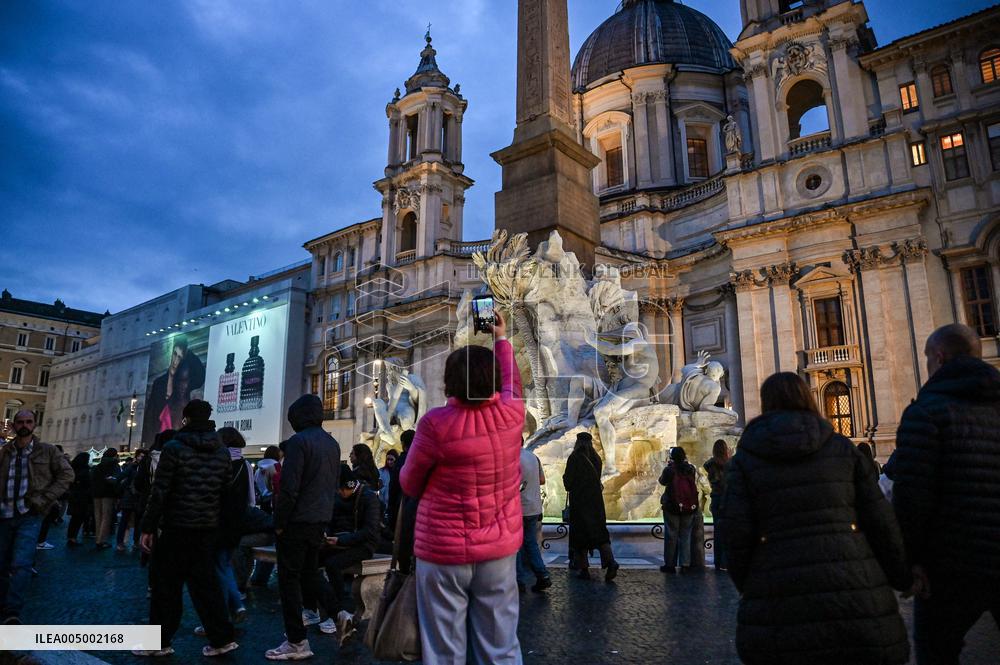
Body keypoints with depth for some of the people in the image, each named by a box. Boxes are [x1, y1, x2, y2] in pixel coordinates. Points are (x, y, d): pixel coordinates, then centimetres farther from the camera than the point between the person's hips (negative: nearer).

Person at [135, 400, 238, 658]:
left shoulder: (174, 447, -8)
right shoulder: (222, 452, 6)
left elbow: (159, 492, -10)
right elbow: (226, 491, 4)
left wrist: (148, 528, -5)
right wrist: (218, 524, 10)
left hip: (177, 526, -5)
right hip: (209, 528, 5)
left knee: (166, 583, 8)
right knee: (205, 581, 12)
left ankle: (159, 642, 15)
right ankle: (221, 638, 13)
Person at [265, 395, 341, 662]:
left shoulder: (299, 441, -14)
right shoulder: (333, 444, 9)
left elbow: (289, 487, -19)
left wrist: (279, 522, -10)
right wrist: (323, 513, 16)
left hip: (297, 520, -7)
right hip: (321, 520, 7)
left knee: (289, 580, 2)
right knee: (310, 573, 22)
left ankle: (297, 642, 6)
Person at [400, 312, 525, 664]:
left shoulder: (436, 423, -19)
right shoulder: (511, 414, -9)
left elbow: (409, 485, -4)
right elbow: (512, 383, 16)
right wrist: (501, 339, 29)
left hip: (443, 552, -3)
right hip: (499, 550, 3)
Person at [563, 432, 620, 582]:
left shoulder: (574, 458, -11)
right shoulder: (596, 458, 6)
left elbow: (568, 481, -9)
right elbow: (598, 478, 12)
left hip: (578, 499, -4)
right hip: (596, 499, 5)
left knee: (580, 533, 5)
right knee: (599, 531, 6)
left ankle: (584, 568, 7)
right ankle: (610, 561, -12)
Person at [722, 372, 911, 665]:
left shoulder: (744, 460, 1)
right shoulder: (843, 449, 6)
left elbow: (738, 534, -4)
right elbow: (881, 522, 5)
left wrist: (749, 589, 10)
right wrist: (903, 579, 18)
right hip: (854, 594, 1)